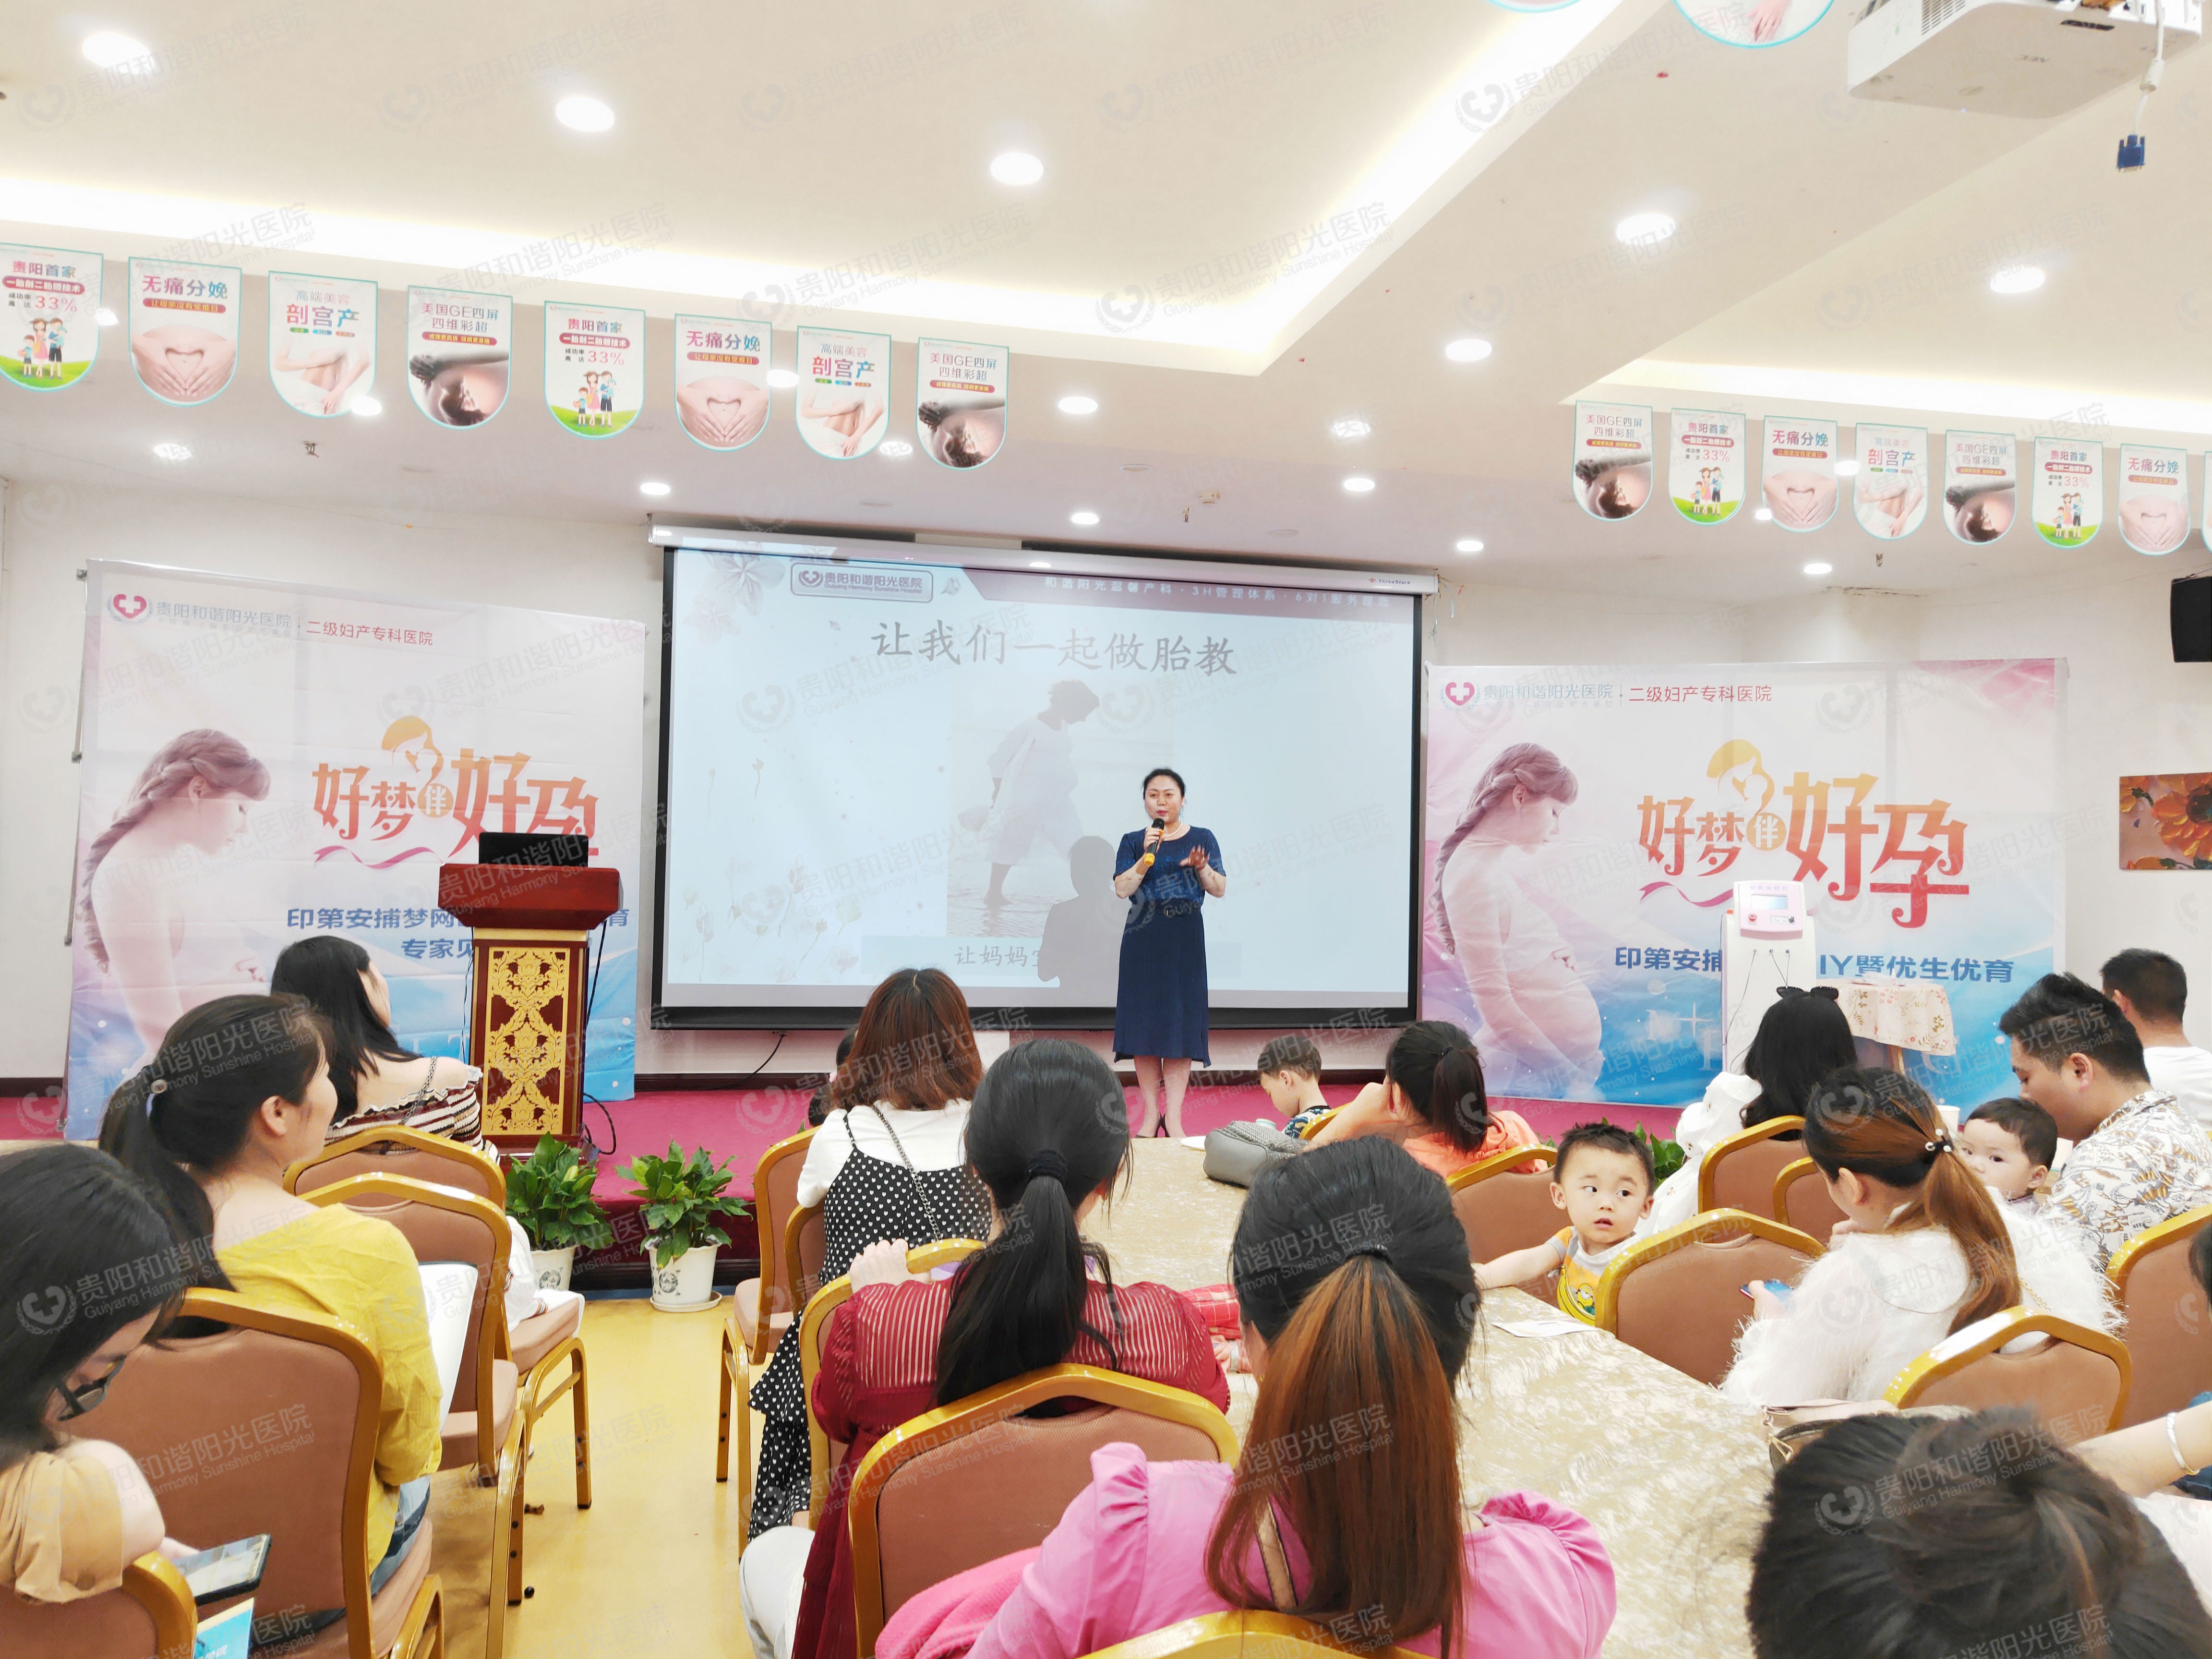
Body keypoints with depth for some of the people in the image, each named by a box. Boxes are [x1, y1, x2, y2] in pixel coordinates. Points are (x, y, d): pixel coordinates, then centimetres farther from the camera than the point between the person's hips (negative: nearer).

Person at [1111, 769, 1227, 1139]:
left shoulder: (1201, 838, 7)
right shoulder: (1133, 842, 8)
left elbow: (1220, 890, 3)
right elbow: (1122, 890, -4)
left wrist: (1202, 868, -16)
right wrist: (1147, 856, -15)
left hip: (1185, 941, -1)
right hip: (1143, 942, 1)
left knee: (1180, 1024, -4)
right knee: (1143, 1023, 0)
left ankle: (1174, 1118, -1)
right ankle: (1150, 1113, 9)